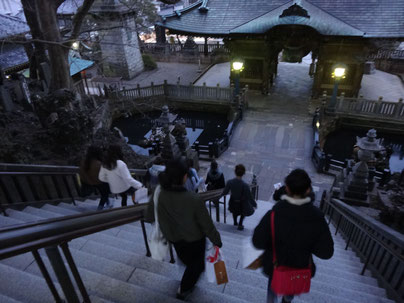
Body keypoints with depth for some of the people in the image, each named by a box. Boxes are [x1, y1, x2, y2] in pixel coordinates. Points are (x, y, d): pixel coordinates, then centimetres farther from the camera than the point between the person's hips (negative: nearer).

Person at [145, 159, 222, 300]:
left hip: (174, 239, 4)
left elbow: (149, 217, -8)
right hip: (195, 239, -4)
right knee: (196, 262, 31)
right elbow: (207, 225, -23)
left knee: (187, 260, 37)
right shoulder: (194, 199, -37)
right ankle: (184, 290, 46)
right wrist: (217, 241, -5)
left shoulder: (157, 196, -27)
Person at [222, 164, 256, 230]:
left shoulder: (230, 182, -24)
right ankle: (240, 224, 36)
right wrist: (254, 204, -1)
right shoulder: (245, 185, -32)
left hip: (233, 203, 3)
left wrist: (221, 194, 17)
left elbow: (224, 193, -7)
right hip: (242, 204, -3)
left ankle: (235, 222, 57)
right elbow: (250, 198, -20)